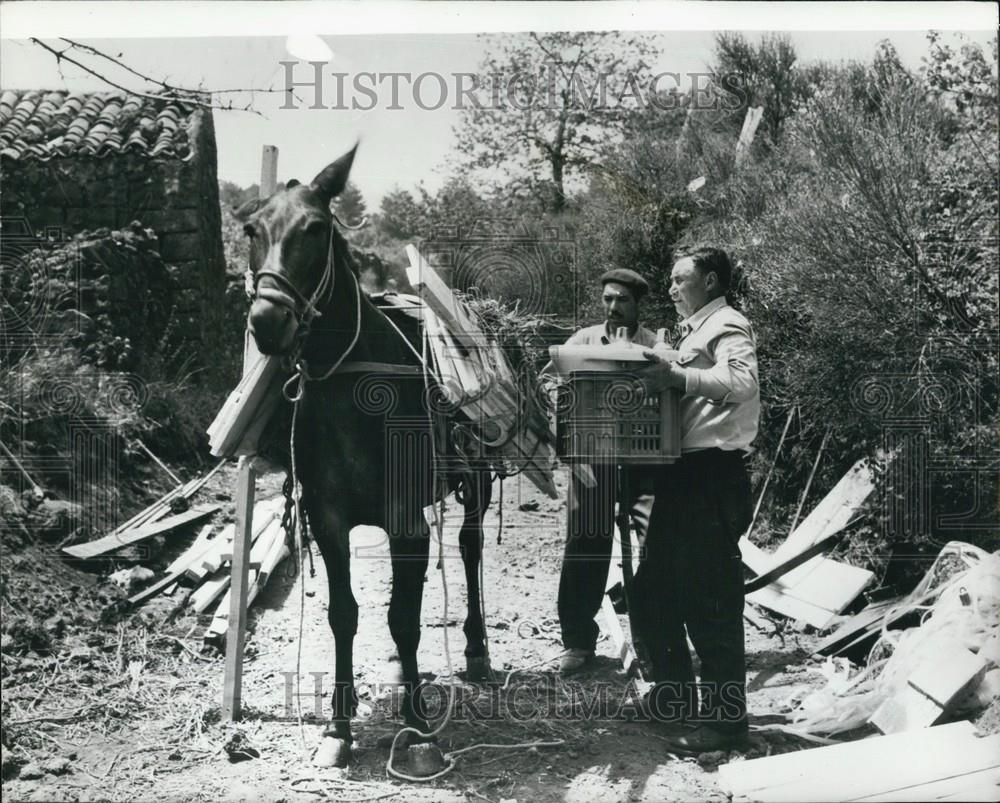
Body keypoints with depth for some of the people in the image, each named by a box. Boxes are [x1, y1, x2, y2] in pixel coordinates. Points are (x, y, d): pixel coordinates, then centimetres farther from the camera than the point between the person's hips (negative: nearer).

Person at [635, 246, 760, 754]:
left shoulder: (728, 326, -6)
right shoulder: (692, 332, 21)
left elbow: (742, 382, -25)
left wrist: (679, 377, -36)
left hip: (711, 477, -10)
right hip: (681, 477, 10)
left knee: (710, 601, -5)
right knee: (652, 590, 15)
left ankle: (724, 719, 3)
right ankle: (675, 696, 28)